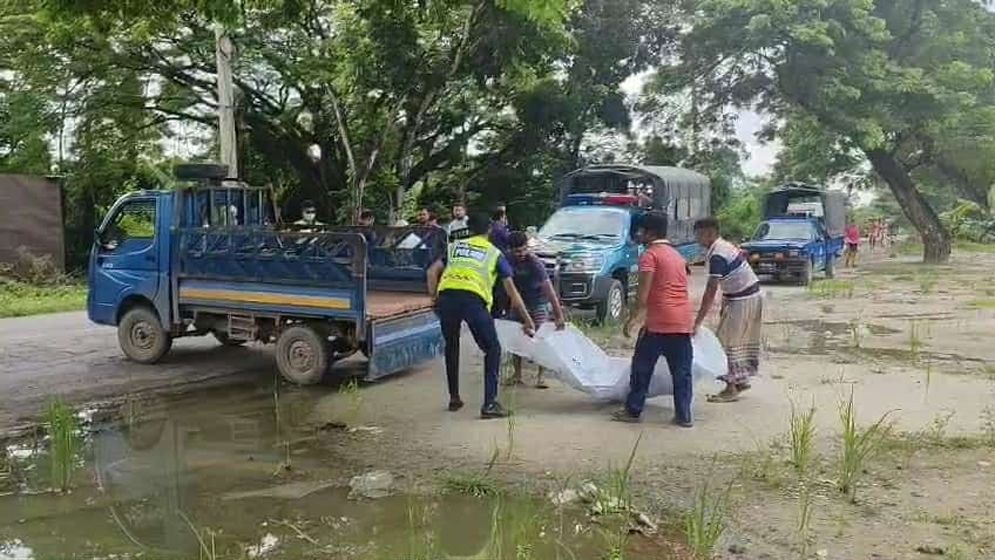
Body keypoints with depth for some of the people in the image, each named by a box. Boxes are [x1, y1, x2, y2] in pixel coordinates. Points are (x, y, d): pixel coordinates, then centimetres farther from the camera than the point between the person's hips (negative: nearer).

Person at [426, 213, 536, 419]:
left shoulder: (455, 246, 30)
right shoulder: (495, 253, 24)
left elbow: (432, 272, 20)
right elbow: (511, 291, 23)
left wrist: (434, 298, 29)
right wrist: (527, 319, 28)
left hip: (446, 295, 3)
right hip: (473, 299, -3)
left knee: (451, 346, 24)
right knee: (492, 349, 10)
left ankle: (454, 398, 31)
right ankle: (490, 404, 2)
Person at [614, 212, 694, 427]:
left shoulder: (650, 255, -5)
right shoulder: (677, 255, 19)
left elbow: (643, 293, -14)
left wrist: (632, 319, -9)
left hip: (658, 322, -7)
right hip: (683, 322, 7)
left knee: (642, 368, 5)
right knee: (682, 371, 8)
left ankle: (633, 411, 12)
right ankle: (684, 416, 9)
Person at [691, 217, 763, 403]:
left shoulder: (717, 255, -23)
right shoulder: (725, 246, 8)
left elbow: (711, 291, -27)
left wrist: (698, 322, -28)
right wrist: (725, 304, 18)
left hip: (742, 300, -10)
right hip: (752, 295, 10)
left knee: (727, 342, -4)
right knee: (743, 340, 17)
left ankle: (731, 388, 1)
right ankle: (741, 380, 27)